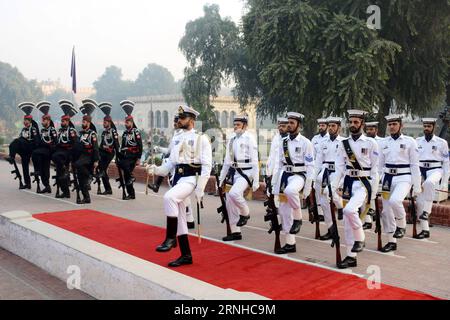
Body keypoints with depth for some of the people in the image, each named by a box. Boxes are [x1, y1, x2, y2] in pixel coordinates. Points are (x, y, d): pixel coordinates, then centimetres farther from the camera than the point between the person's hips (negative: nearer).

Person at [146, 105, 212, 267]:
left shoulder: (201, 138, -5)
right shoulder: (178, 139, 16)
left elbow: (207, 165, -10)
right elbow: (171, 163, 17)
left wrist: (200, 189, -16)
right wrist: (156, 169, -2)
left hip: (190, 178, -8)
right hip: (177, 178, 8)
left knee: (169, 197, -33)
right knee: (180, 220, 9)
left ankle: (170, 238, -21)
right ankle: (186, 255, 20)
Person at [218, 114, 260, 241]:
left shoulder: (249, 139, -7)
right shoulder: (232, 140, 13)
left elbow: (255, 161, -9)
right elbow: (227, 161, 19)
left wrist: (256, 181, -13)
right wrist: (221, 178, 18)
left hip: (246, 172, -7)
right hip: (233, 173, 7)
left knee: (234, 193, -29)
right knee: (230, 203, 6)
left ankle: (245, 213, 1)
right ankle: (235, 232, 17)